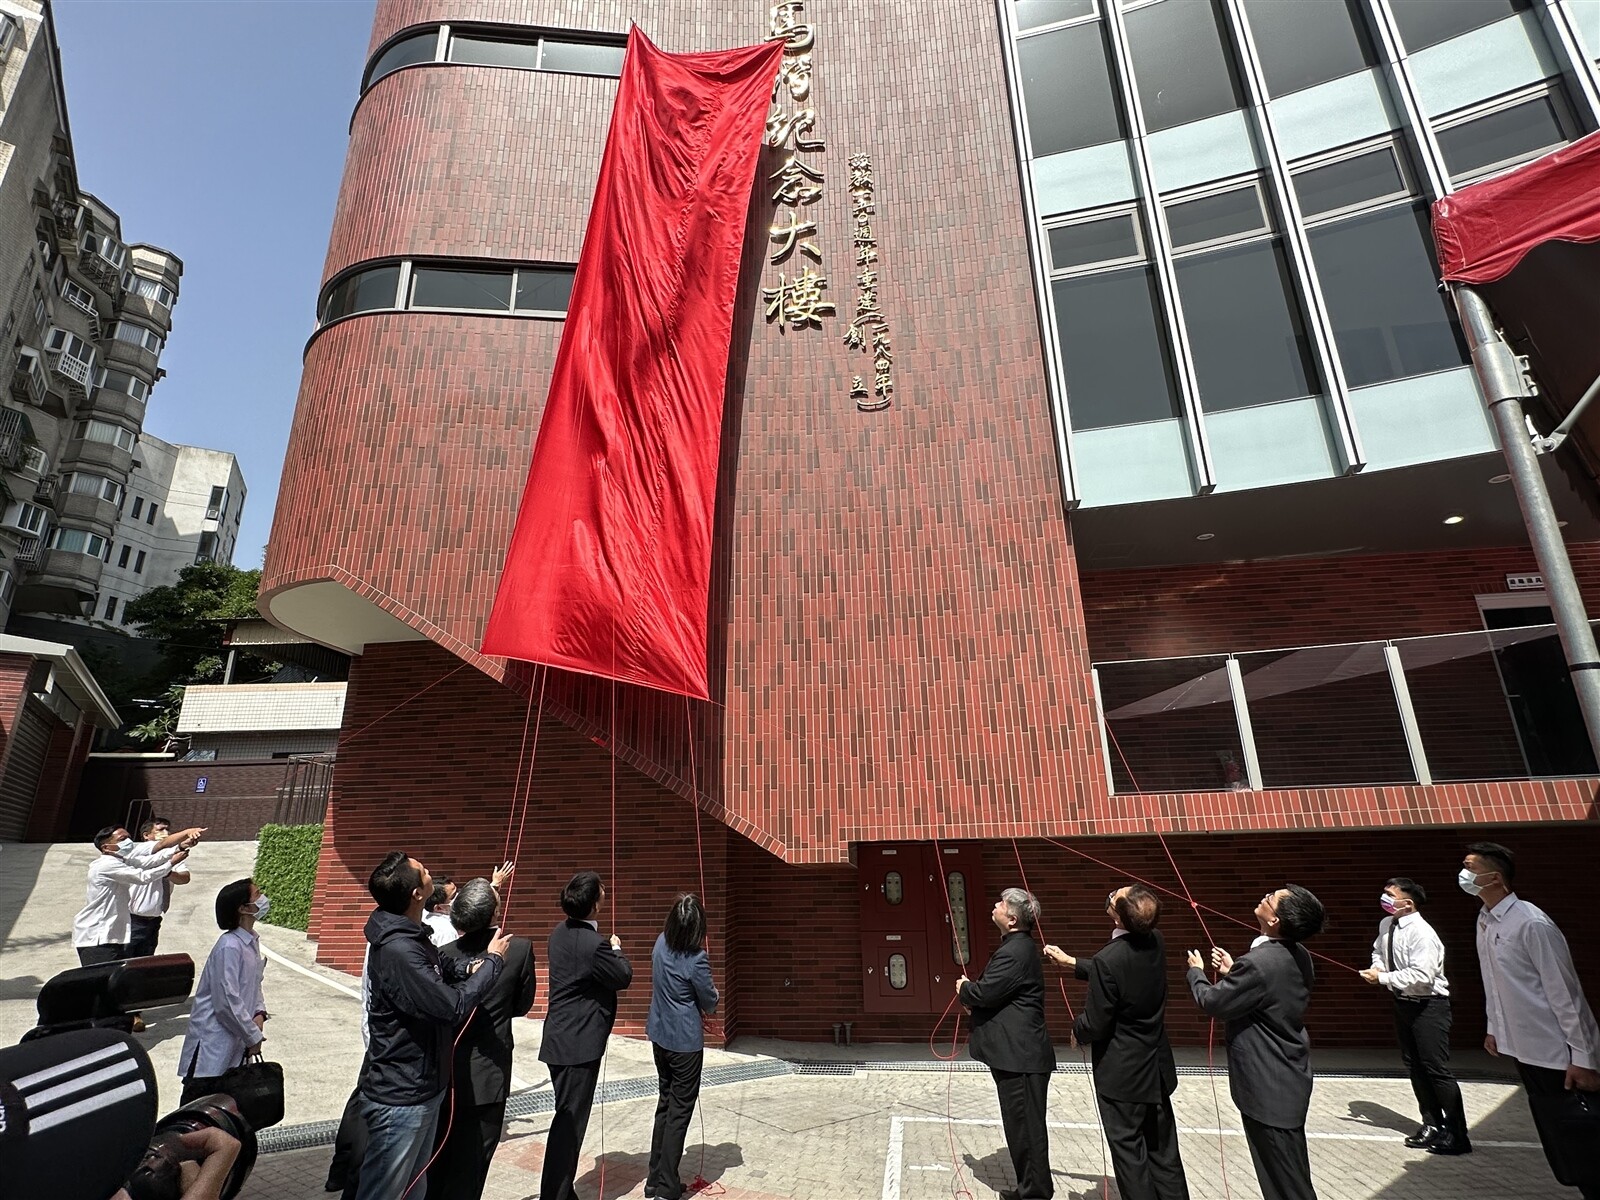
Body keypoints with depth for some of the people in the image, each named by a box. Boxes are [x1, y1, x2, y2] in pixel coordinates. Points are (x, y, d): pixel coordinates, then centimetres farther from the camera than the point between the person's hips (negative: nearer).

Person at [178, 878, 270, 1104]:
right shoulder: (229, 947, -22)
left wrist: (259, 1014, 0)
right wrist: (253, 1036, -14)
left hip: (235, 1044, 9)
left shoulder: (252, 942, 7)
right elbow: (227, 1002, -22)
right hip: (212, 1044, -8)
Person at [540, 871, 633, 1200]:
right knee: (570, 1122, 1)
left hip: (561, 1039, 9)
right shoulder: (593, 943, -26)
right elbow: (624, 976, -10)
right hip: (579, 1045, -9)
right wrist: (616, 948, 5)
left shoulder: (560, 933, 2)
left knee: (566, 1118, 20)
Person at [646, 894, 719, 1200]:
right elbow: (710, 1004, -10)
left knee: (665, 1103, 20)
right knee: (680, 1110, 6)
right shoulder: (696, 960, -25)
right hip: (685, 1041, -7)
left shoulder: (661, 942, -6)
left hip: (659, 1035, 7)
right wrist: (713, 990, 10)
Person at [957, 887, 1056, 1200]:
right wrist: (972, 987, 2)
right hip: (1017, 1051, 11)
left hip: (1020, 1054, -11)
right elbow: (996, 990, 17)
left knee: (1025, 1126, 2)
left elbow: (985, 992, -26)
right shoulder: (1018, 945, 11)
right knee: (1022, 1124, 20)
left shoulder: (1015, 951, -23)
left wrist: (963, 987, -6)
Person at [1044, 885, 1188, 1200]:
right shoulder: (1156, 942, -8)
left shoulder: (1109, 958, -30)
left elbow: (1094, 1025, -21)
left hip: (1122, 1073, -7)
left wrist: (1077, 1031, 1)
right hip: (1157, 1068, 7)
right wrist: (1070, 961, 13)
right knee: (1163, 1152, 19)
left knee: (1130, 1154, 11)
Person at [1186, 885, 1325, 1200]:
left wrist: (1196, 971, 0)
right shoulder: (1299, 957, -2)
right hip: (1287, 1079, 9)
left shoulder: (1258, 962, -31)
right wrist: (1232, 972, 9)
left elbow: (1212, 1002, -17)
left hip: (1269, 1087, -9)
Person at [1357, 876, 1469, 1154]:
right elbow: (1378, 950, 20)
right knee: (1414, 1066, 17)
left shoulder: (1422, 933, -24)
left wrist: (1382, 978, -23)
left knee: (1437, 1069, -3)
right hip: (1403, 1003, 9)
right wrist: (1378, 966, 0)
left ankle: (1457, 1135, 12)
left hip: (1428, 1006, -8)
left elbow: (1421, 975, -30)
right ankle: (1432, 1124, 31)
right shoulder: (1386, 925, 1)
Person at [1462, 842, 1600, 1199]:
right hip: (1524, 1050, 8)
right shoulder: (1484, 922, 3)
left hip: (1557, 1054, -8)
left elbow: (1565, 992, -19)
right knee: (1554, 1139, 19)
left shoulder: (1532, 924, -23)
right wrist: (1494, 1028, 16)